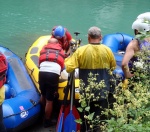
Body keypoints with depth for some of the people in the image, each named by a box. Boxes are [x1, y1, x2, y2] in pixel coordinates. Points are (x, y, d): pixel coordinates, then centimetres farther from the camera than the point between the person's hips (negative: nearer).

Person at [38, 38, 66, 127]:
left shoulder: (44, 49, 24)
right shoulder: (61, 51, 25)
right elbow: (62, 64, 25)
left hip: (42, 72, 2)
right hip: (54, 74, -2)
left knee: (43, 95, 25)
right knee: (50, 100, 6)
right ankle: (47, 121, 17)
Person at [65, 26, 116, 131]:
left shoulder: (81, 50, -10)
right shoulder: (107, 50, -4)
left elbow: (69, 68, -13)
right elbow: (113, 67, 9)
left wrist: (67, 59, 7)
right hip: (103, 91, 0)